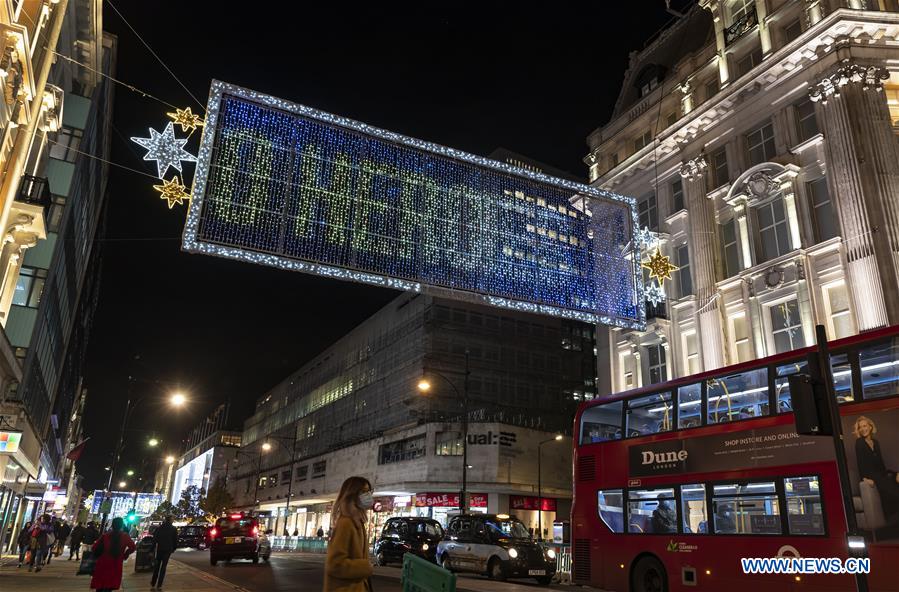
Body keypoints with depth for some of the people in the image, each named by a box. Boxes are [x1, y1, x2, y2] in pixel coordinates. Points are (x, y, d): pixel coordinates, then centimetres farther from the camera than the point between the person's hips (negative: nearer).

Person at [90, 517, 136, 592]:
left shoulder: (106, 535, -3)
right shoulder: (125, 536, -4)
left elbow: (94, 548, -3)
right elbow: (132, 547, -11)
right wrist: (125, 555, 6)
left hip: (102, 564, 1)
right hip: (115, 566, -1)